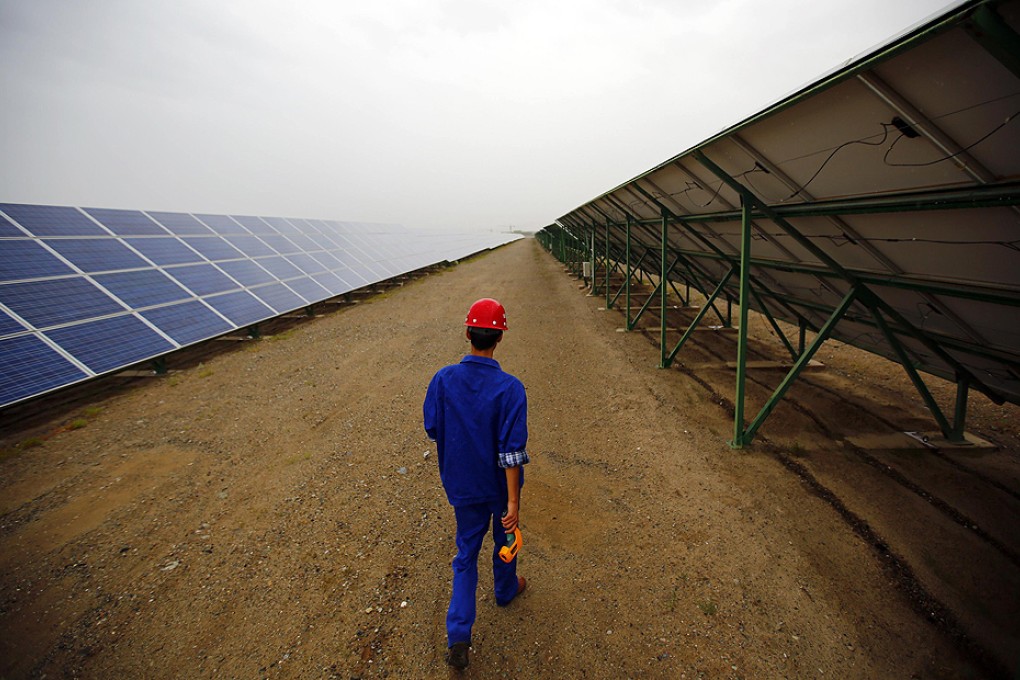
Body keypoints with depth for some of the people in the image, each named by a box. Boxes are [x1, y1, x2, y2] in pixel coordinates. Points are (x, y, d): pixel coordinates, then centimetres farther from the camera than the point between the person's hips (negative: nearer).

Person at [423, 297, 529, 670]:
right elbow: (511, 450, -25)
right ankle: (506, 590, 53)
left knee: (466, 551, 20)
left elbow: (432, 430, -4)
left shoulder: (443, 379, -16)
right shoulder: (509, 388, -26)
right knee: (505, 538, 26)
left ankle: (458, 636, 20)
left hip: (461, 484, 2)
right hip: (499, 485, -2)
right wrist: (513, 502, -17)